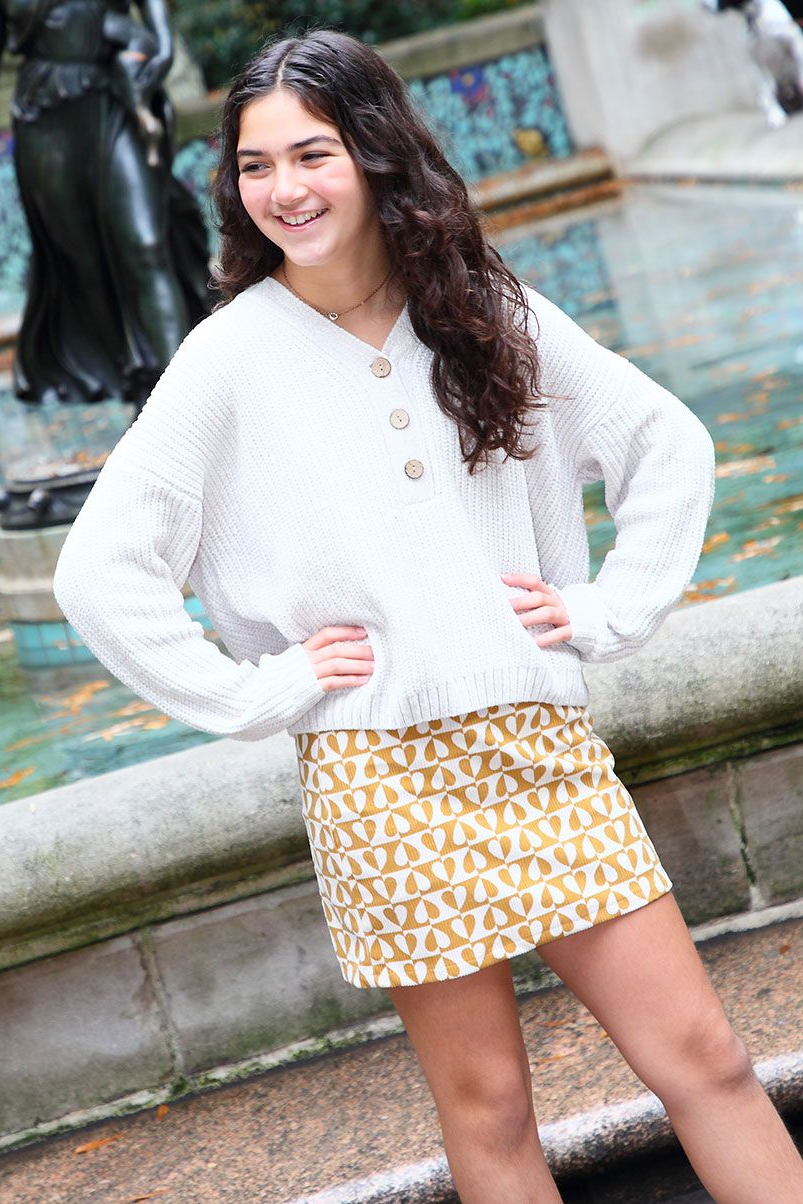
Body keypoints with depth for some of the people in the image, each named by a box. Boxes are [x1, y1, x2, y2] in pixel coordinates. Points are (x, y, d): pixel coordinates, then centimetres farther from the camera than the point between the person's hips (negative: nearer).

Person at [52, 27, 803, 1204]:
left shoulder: (490, 308, 6)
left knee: (701, 1057, 5)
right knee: (487, 1104, 7)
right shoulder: (231, 355, -3)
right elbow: (100, 572, -6)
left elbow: (669, 443, 14)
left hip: (545, 744, 3)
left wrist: (608, 608, 4)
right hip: (383, 770, -2)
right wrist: (253, 693, -8)